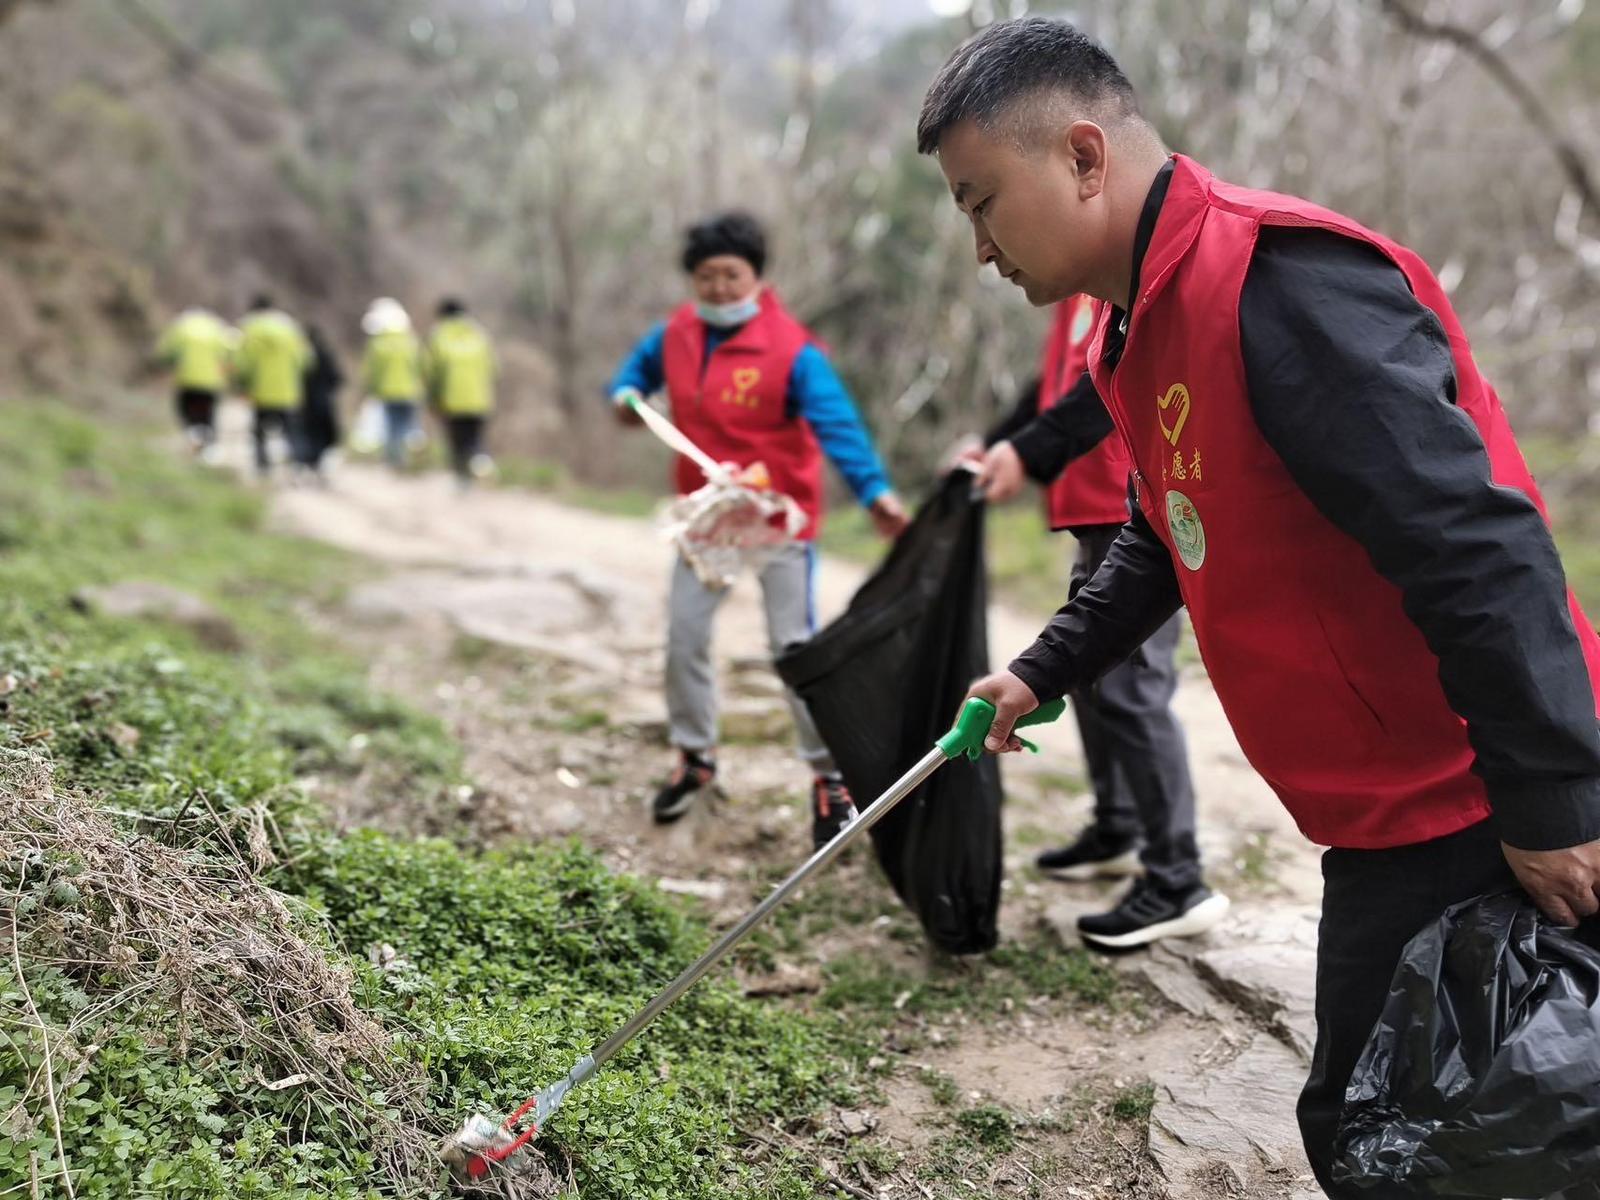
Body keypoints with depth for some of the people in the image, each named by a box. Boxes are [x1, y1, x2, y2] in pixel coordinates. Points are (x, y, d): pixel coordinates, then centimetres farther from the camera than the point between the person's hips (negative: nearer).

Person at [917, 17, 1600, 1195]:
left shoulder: (1278, 280, -21)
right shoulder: (1143, 326, 11)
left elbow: (1475, 543, -26)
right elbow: (1170, 543, 25)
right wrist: (1041, 674, 21)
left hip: (1471, 821, -9)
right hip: (1392, 823, 9)